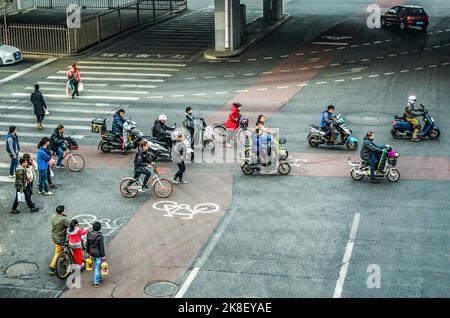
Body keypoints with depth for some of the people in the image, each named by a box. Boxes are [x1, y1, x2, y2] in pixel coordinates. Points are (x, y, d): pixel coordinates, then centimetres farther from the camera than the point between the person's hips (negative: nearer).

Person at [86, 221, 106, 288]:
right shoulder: (100, 236, -24)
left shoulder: (89, 234, -7)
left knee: (96, 266, 25)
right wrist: (103, 256, -10)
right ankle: (96, 282, 16)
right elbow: (101, 247, -19)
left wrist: (88, 252, 16)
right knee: (97, 267, 7)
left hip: (92, 253, 6)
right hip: (98, 254, -6)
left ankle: (99, 278, 41)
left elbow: (87, 244, 3)